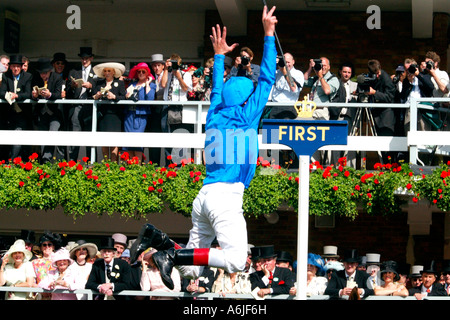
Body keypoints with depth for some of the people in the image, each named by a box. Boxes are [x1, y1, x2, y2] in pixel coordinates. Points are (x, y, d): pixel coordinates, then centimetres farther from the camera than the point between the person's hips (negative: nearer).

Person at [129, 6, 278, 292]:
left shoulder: (215, 115, 19)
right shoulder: (246, 115, 3)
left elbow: (216, 90, 38)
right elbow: (267, 79, 4)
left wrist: (219, 56, 50)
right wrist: (269, 34, 8)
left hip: (205, 194, 8)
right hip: (226, 195, -8)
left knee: (191, 270, 11)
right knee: (236, 260, -20)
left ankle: (156, 237, -8)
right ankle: (174, 255, -25)